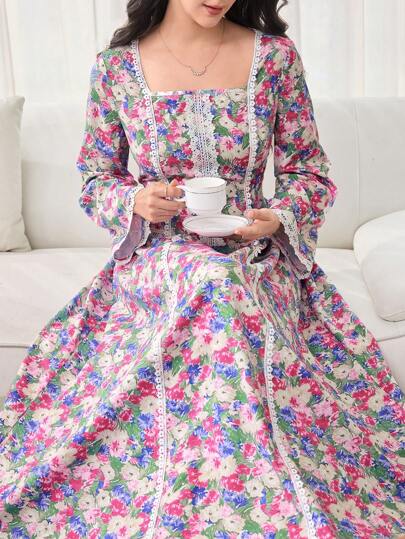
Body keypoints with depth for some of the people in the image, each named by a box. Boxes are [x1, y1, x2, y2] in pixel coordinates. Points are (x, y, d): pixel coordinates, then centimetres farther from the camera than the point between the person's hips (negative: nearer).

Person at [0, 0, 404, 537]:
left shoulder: (276, 55, 3)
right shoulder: (117, 66, 4)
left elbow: (310, 173, 7)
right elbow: (95, 182, 10)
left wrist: (277, 218, -14)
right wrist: (134, 201, -12)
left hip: (259, 261, 1)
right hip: (154, 265, 0)